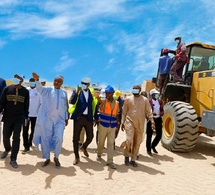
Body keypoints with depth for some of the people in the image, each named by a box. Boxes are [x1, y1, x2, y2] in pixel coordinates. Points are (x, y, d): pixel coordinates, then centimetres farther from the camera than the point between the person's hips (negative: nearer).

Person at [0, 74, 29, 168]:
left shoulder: (25, 91, -1)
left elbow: (26, 106, 5)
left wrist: (26, 117, 6)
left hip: (19, 119, -1)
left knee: (16, 138, -3)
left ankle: (13, 159, 6)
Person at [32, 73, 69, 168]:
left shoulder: (64, 93, 9)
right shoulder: (48, 90, 1)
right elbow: (39, 88, -20)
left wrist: (66, 118, 13)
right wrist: (36, 80, -39)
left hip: (60, 119, 1)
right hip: (47, 119, -1)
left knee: (59, 139, -7)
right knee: (45, 138, 5)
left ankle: (56, 158, 14)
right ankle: (47, 158, 22)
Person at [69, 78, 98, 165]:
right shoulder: (76, 91, 0)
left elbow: (94, 106, 13)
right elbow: (71, 102, -16)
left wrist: (96, 118, 12)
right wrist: (77, 92, -26)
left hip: (88, 118, 2)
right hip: (78, 117, -2)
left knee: (90, 137, 3)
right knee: (76, 138, 2)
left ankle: (84, 147, 36)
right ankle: (77, 157, 18)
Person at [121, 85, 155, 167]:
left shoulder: (145, 100, 4)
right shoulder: (128, 99, 2)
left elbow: (149, 111, 2)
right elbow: (124, 112, 7)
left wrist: (152, 122, -8)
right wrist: (122, 122, 4)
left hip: (140, 124, 2)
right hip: (130, 122, -2)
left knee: (137, 142, 7)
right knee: (129, 140, -11)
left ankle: (133, 159, 21)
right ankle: (126, 155, 15)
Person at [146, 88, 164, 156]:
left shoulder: (160, 101, 9)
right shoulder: (148, 101, -9)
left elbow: (162, 110, 15)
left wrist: (161, 113, -8)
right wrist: (151, 114, -26)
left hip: (158, 119, 5)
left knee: (159, 134, 6)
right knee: (149, 135, 4)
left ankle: (153, 146, 30)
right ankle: (148, 150, 18)